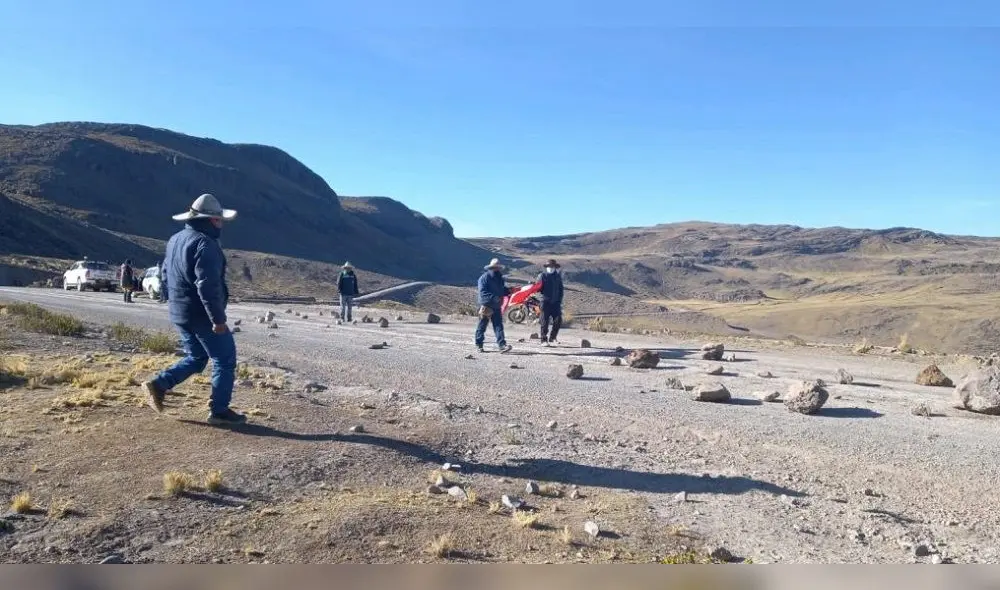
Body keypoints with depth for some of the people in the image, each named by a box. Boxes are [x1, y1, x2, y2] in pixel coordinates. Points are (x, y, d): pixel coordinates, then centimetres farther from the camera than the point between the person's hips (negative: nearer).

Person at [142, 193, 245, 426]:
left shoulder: (176, 239, 11)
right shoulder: (205, 244, -20)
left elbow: (166, 272, 22)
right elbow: (207, 285, -27)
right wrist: (218, 318, -24)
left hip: (179, 313, 9)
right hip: (201, 315, -9)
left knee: (196, 358, 23)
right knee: (225, 359, 3)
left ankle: (159, 384, 11)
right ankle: (219, 410, 6)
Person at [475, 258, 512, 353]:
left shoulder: (499, 278, 14)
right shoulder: (484, 278, -10)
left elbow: (503, 290, 23)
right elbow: (483, 293, -18)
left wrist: (509, 291, 1)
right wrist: (494, 298, -29)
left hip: (496, 306, 6)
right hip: (486, 305, -6)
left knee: (498, 325, -3)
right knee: (482, 325, 5)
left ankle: (502, 344, -10)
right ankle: (479, 344, 18)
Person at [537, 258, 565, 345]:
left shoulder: (558, 276, 11)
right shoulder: (542, 276, 2)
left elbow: (561, 289, 14)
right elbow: (539, 288, 3)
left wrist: (560, 300, 7)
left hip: (556, 302, 3)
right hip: (546, 301, -3)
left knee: (558, 320, -2)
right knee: (544, 321, -3)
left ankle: (552, 338, 13)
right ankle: (544, 339, 4)